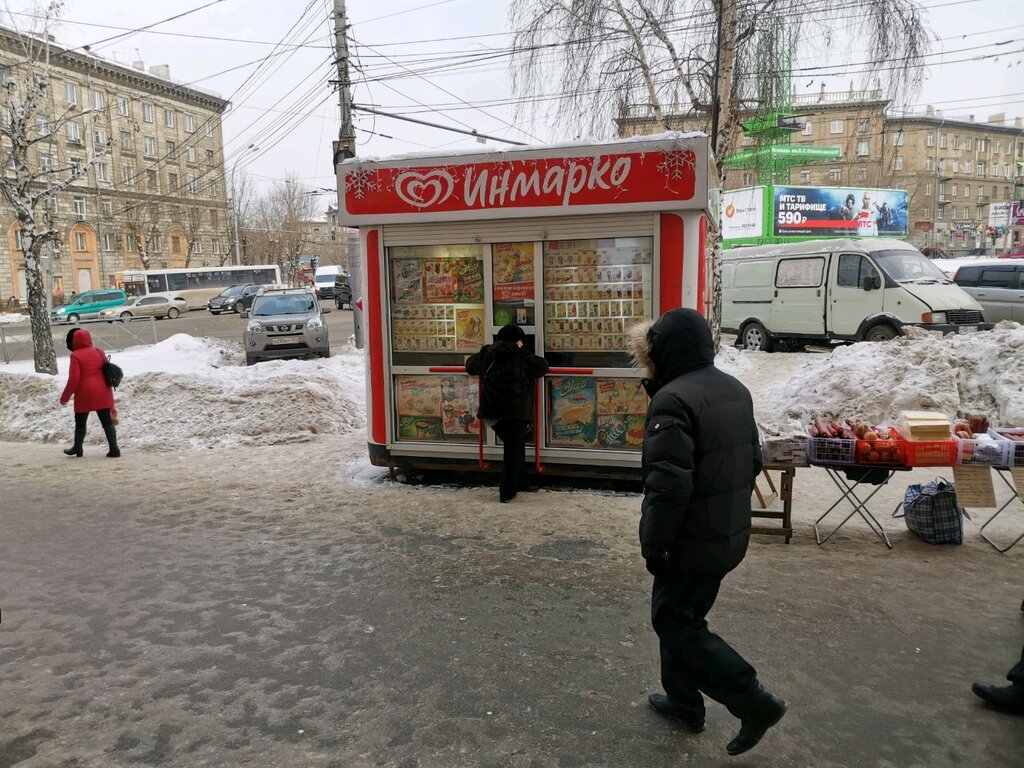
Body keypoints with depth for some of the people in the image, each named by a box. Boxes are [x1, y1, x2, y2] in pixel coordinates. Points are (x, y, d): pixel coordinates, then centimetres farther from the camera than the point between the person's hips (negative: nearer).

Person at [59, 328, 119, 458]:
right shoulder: (99, 352, 6)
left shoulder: (76, 356, -9)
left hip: (85, 395, -4)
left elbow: (74, 379, -13)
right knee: (107, 421, 2)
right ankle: (114, 449, -4)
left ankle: (77, 448, 28)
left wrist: (65, 397, -3)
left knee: (80, 423, 14)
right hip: (103, 394, 4)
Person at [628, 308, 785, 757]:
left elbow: (668, 486, -26)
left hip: (691, 542, -9)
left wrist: (654, 545, -16)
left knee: (675, 622, 6)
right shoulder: (735, 390, 7)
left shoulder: (673, 400, -23)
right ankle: (683, 701, 33)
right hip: (730, 536, 9)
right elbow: (752, 461, 15)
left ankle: (754, 702, 7)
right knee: (684, 615, 21)